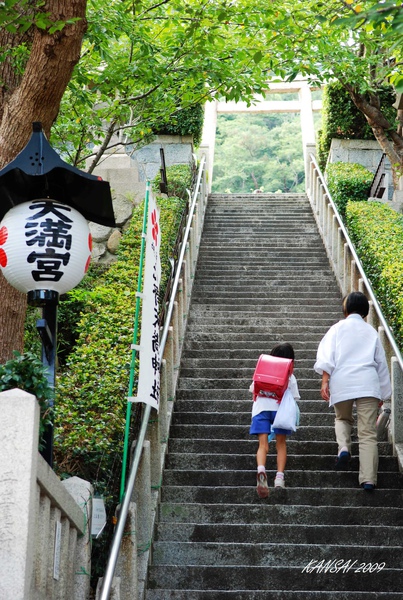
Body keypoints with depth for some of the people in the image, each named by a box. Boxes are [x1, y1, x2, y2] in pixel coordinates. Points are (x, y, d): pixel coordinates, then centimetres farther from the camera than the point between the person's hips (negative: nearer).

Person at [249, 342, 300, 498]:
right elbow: (293, 398, 7)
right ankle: (280, 476, 1)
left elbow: (254, 390, 15)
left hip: (261, 408, 1)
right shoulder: (290, 377, 13)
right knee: (281, 444, 15)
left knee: (263, 445, -5)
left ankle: (261, 470, -33)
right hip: (280, 408, 0)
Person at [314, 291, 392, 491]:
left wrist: (325, 381, -8)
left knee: (342, 419, 25)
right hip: (368, 384, 1)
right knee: (367, 433, -1)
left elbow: (326, 354, -3)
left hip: (342, 383, -1)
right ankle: (368, 479, -9)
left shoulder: (338, 328, 12)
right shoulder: (371, 331, 20)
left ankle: (343, 448, -4)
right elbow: (381, 363, 21)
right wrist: (383, 392, 26)